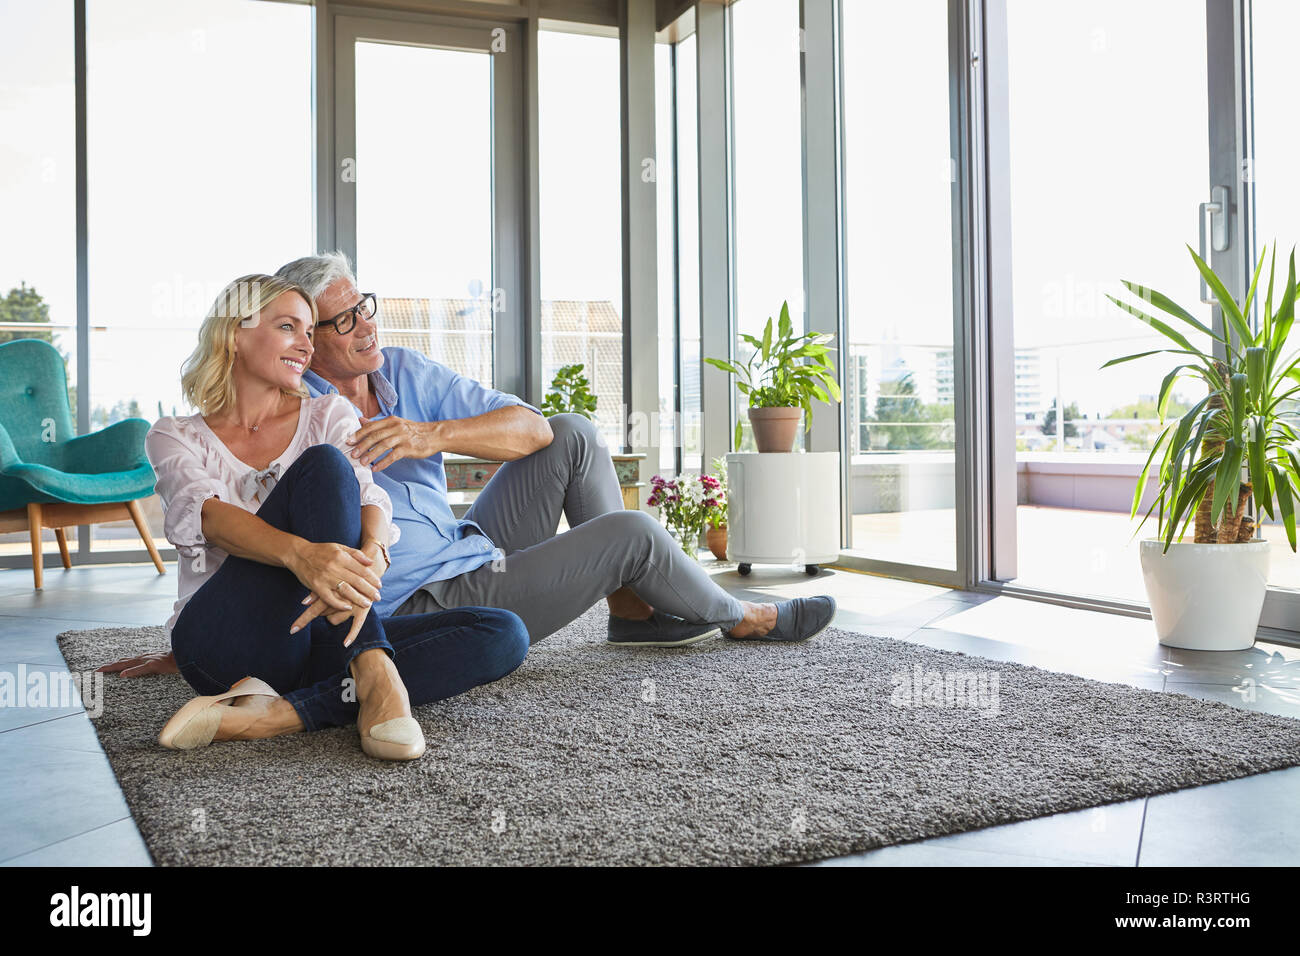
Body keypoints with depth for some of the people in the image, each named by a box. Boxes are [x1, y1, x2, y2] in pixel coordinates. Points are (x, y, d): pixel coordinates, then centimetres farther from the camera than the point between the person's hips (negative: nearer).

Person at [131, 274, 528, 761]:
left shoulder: (328, 415, 16)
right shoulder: (175, 437, 9)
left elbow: (370, 499, -4)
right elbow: (204, 515, -14)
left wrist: (369, 558, -30)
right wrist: (299, 553, -37)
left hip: (318, 640, 4)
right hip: (226, 642, -4)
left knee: (504, 633, -18)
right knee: (323, 463, -23)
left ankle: (281, 714, -30)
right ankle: (374, 674, -35)